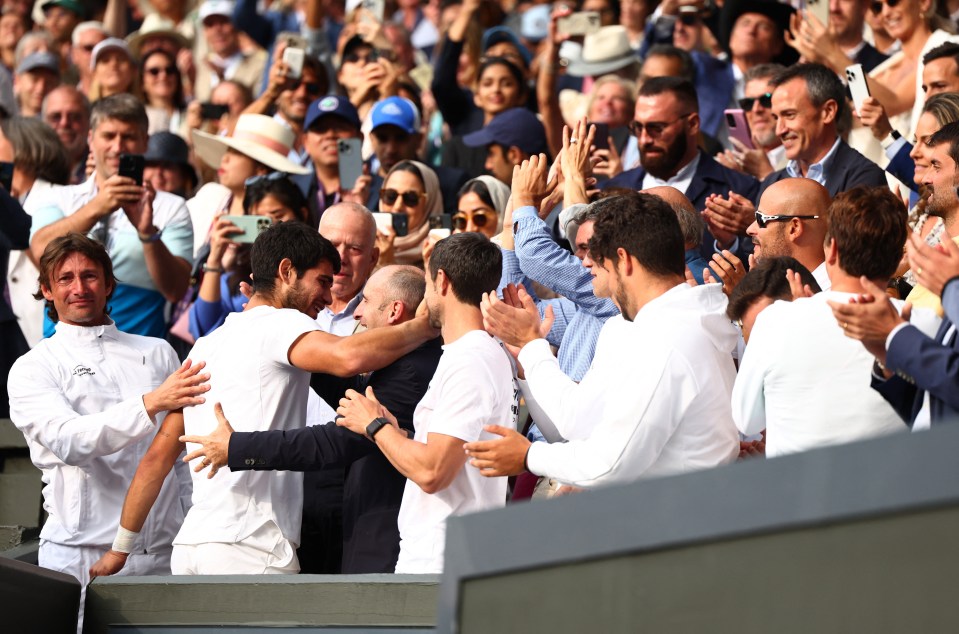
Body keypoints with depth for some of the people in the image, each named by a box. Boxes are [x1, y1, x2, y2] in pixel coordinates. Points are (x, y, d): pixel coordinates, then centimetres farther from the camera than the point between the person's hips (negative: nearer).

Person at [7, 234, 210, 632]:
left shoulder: (157, 353, 17)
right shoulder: (33, 368, 5)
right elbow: (70, 441, -13)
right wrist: (152, 403, -23)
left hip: (164, 553, 3)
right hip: (82, 556, -3)